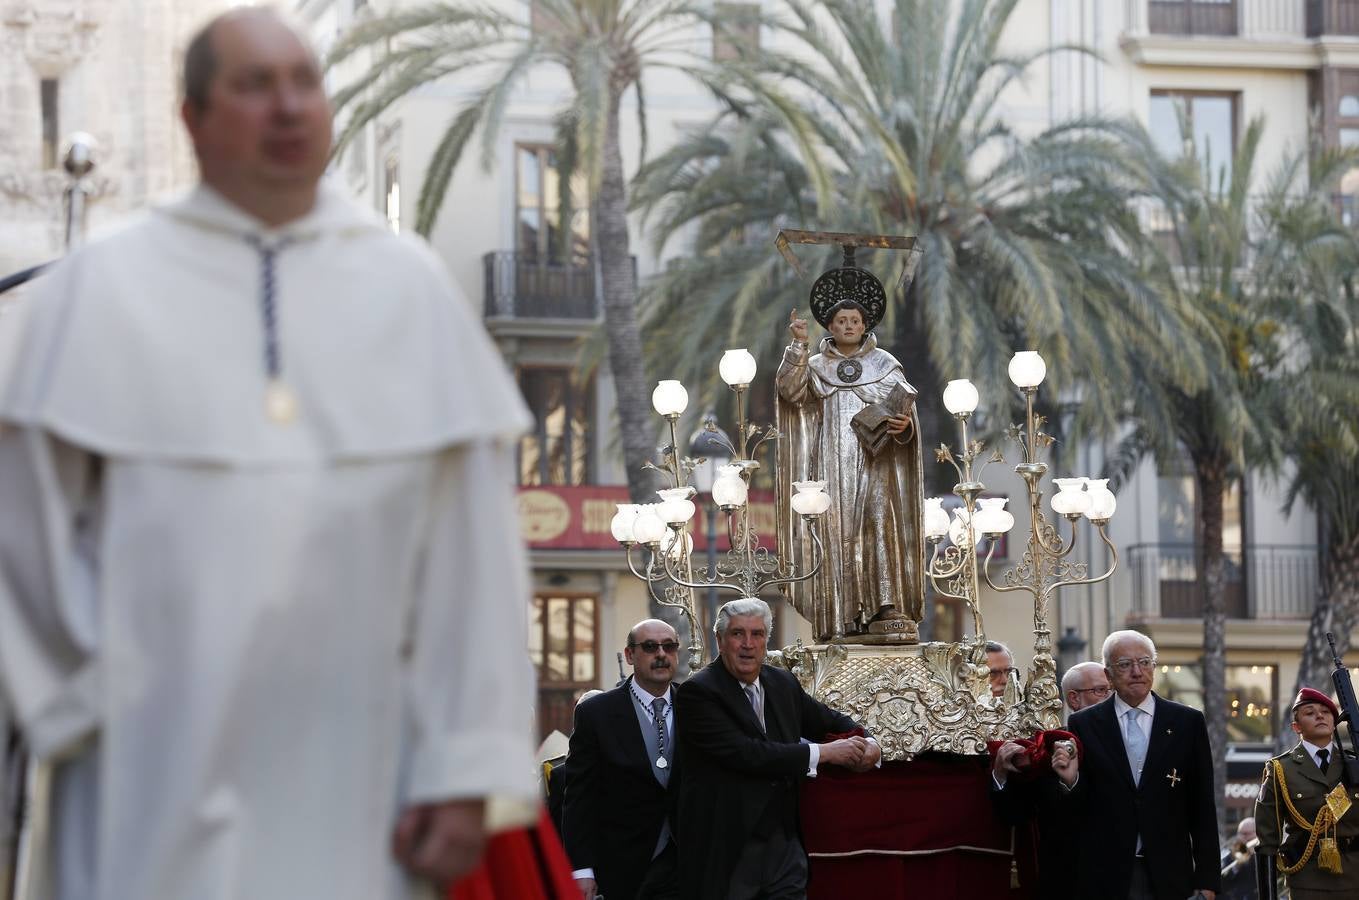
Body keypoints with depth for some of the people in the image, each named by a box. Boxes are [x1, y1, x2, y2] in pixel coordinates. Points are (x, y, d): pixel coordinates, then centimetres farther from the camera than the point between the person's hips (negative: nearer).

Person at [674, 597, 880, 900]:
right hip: (727, 851, -6)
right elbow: (742, 752, -21)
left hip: (784, 842, 6)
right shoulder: (697, 692, -10)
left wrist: (868, 745, 0)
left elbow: (831, 722, 23)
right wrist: (824, 752, -16)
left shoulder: (783, 683, 11)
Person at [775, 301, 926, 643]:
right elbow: (789, 389, -5)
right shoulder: (816, 366, 14)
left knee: (880, 525, -15)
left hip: (874, 461, -1)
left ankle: (887, 609, -21)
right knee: (837, 533, -7)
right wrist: (798, 346, -13)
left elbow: (906, 408, 8)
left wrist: (903, 425, -15)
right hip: (832, 462, 1)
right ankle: (844, 616, -8)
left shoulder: (884, 364, 12)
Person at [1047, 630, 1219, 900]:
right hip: (1106, 878, 0)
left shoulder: (1188, 722, 6)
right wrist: (1071, 781, -16)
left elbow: (1203, 808, 6)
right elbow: (1078, 812, 6)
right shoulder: (1084, 724, 4)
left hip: (1169, 877, 0)